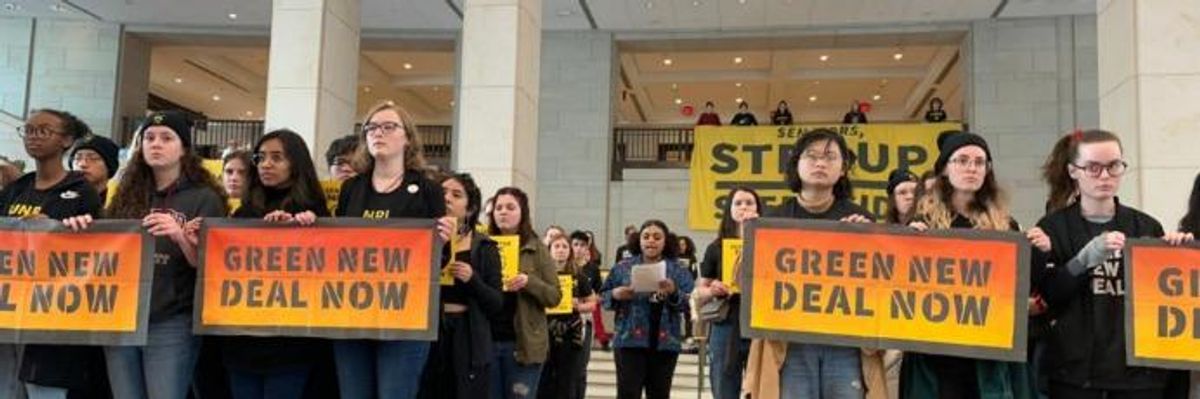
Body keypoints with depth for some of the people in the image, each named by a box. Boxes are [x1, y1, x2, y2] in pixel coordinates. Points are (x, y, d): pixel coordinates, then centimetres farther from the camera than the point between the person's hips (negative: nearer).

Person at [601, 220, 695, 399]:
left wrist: (674, 292, -21)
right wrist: (616, 295, -13)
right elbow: (603, 296, 8)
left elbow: (690, 303, -2)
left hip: (665, 342, 1)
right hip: (630, 340, -1)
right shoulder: (623, 268, 5)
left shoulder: (679, 270, 5)